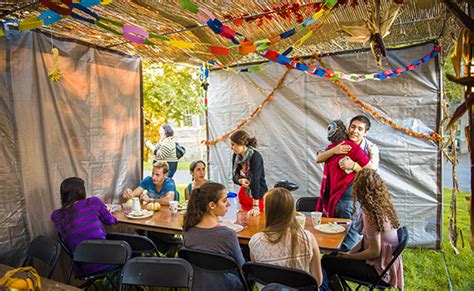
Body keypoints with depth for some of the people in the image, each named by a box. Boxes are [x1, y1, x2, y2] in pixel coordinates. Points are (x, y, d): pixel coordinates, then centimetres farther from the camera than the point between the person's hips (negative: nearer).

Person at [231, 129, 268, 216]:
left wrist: (255, 206, -31)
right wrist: (240, 180, -21)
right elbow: (234, 177, 4)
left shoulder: (255, 157, -22)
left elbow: (255, 180, -28)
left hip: (258, 195, -6)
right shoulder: (236, 156, -3)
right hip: (244, 194, 6)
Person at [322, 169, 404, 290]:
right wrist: (349, 252, 4)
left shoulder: (372, 215, -28)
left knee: (327, 261, -7)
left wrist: (349, 256, -9)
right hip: (385, 262, 9)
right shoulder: (383, 206, -2)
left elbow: (374, 252, -22)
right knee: (333, 255, 13)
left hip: (379, 270, -9)